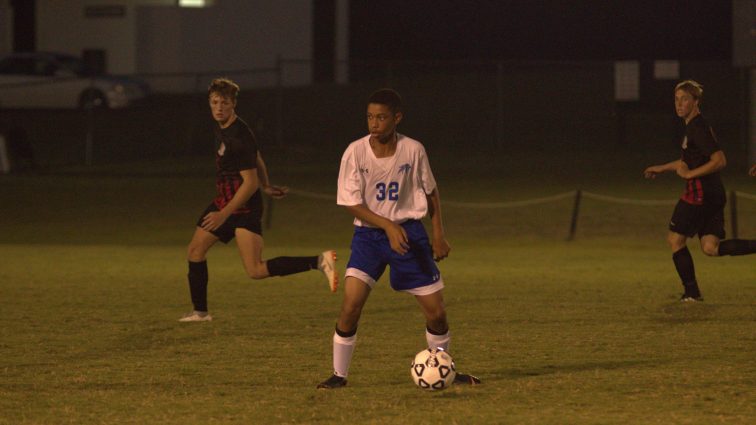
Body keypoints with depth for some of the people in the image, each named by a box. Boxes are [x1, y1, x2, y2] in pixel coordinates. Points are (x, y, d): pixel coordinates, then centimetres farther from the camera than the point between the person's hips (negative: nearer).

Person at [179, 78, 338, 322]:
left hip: (244, 207, -10)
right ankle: (200, 311, 21)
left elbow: (250, 183, -23)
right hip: (224, 201, 10)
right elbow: (257, 158, 23)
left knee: (256, 271, -17)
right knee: (195, 249, 11)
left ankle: (319, 262, -19)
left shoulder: (239, 137, -21)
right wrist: (266, 187, 32)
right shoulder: (221, 128, 9)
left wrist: (224, 214, -24)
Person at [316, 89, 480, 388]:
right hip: (368, 234, -1)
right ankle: (339, 374, -4)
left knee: (436, 312, 2)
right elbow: (351, 203, -10)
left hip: (409, 232, 1)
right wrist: (388, 226, -22)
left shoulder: (413, 150, -7)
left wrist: (439, 235, 3)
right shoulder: (356, 152, -11)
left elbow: (431, 193, 8)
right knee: (350, 306, -18)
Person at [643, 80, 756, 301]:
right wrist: (662, 168, 35)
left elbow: (719, 160, -23)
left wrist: (690, 174, -19)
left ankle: (692, 292, 6)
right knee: (711, 247, 6)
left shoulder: (698, 128, -15)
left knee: (675, 239, 2)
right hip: (713, 194, 9)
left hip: (700, 193, -9)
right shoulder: (693, 126, 16)